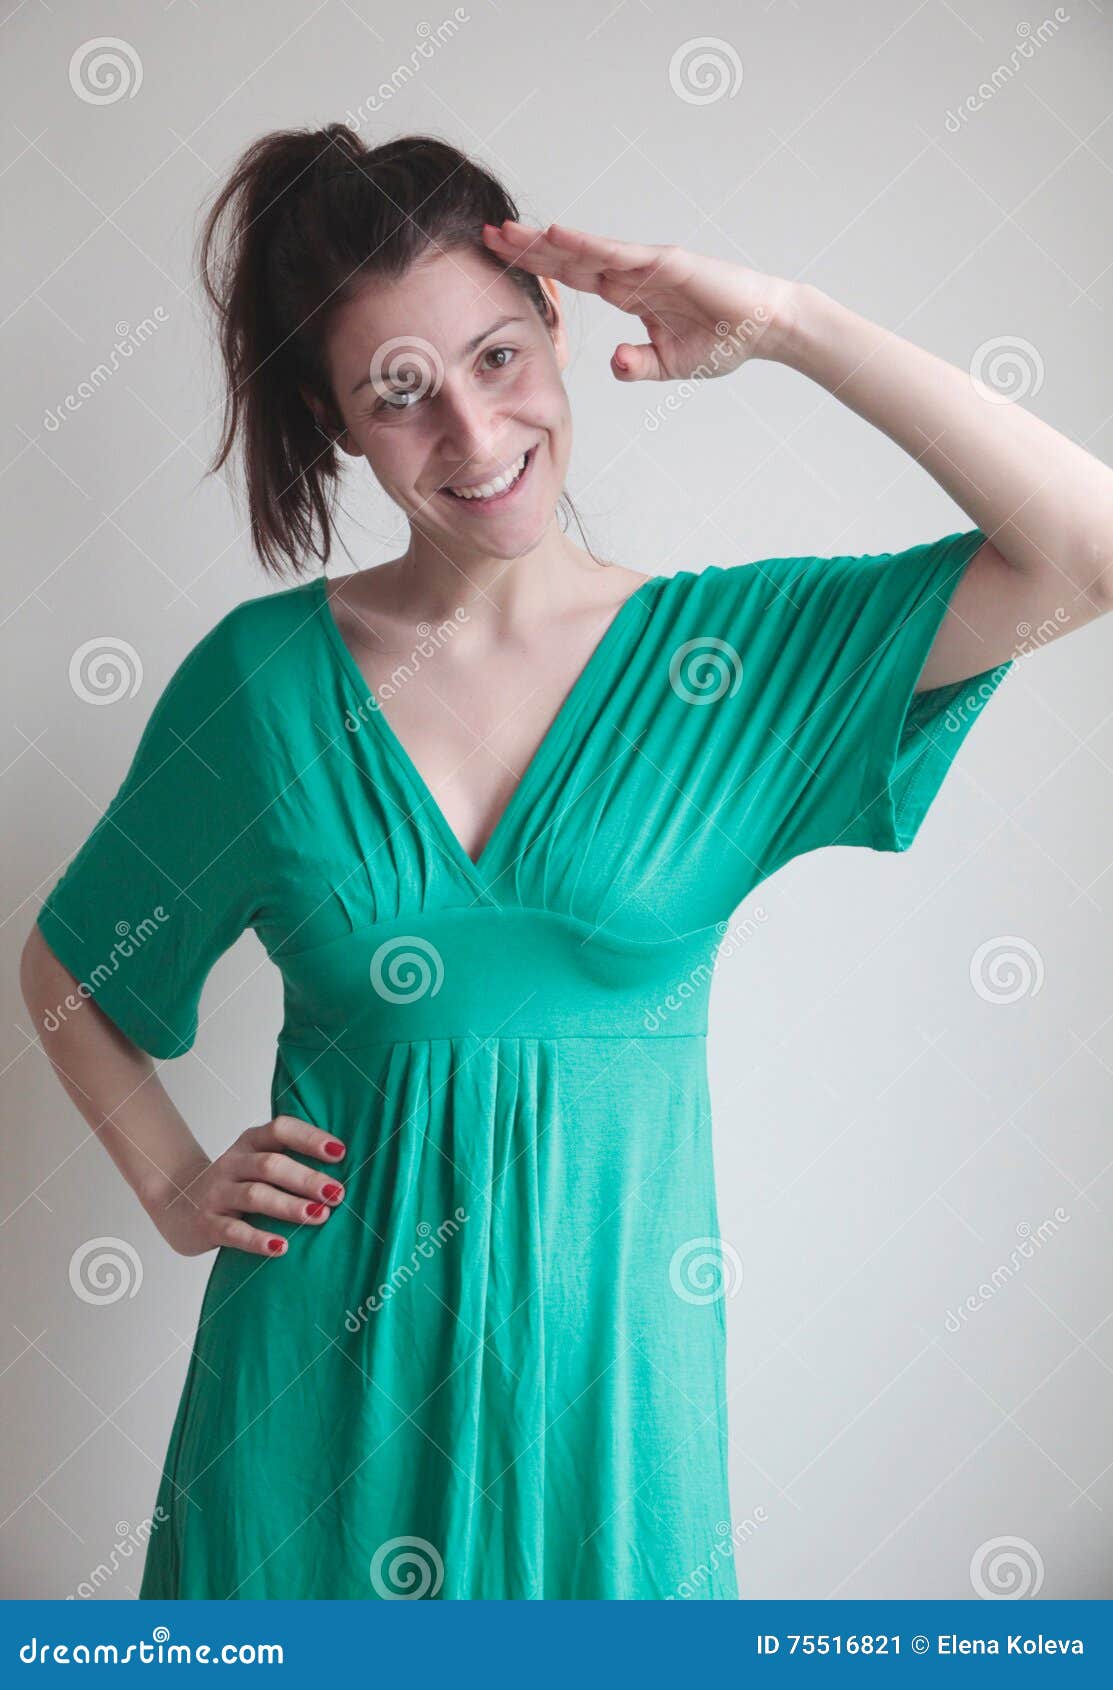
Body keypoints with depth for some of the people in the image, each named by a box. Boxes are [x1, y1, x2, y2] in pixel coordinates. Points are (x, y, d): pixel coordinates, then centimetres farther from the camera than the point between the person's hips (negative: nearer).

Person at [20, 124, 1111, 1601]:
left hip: (607, 1325, 0)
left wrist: (790, 327, -19)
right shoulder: (263, 674, -5)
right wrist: (171, 1186, -2)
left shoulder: (722, 648, -7)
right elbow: (70, 968, 9)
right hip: (332, 1332, 1)